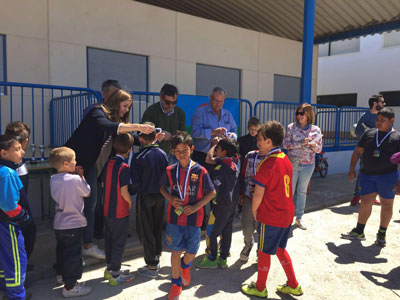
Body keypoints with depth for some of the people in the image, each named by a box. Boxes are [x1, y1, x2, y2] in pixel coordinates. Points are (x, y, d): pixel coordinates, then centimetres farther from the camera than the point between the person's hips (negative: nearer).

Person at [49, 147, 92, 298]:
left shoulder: (53, 179, 0)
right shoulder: (75, 179, -22)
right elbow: (87, 193, -7)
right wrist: (81, 176, -1)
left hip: (58, 224, 8)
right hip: (74, 224, -8)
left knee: (61, 250, 24)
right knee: (73, 255, 1)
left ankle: (61, 274, 44)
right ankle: (70, 286, 7)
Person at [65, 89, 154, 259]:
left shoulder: (117, 120, 12)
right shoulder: (98, 113, -14)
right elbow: (107, 127, -36)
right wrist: (137, 127, -40)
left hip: (90, 165, 9)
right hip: (75, 162, -8)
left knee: (90, 204, 10)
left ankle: (88, 245, 20)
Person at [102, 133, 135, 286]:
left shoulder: (108, 163, 2)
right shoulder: (124, 167, -20)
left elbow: (103, 184, 10)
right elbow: (124, 191, -21)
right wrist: (131, 202, -4)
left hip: (107, 209, 7)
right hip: (120, 211, -7)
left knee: (109, 238, 18)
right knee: (119, 242, 4)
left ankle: (109, 268, 32)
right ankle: (115, 275, 13)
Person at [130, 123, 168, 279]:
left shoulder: (138, 157, -15)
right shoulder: (163, 154, -2)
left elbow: (136, 182, -16)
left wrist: (131, 192, 2)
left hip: (145, 197, -5)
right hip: (160, 196, 5)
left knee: (145, 231, 6)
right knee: (157, 228, 18)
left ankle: (152, 267, 11)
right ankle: (156, 259, 30)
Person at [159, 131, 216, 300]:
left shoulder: (200, 171, -11)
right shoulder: (170, 170, -4)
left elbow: (212, 192, -3)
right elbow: (162, 188, 12)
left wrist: (196, 206, -14)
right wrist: (170, 198, -9)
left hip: (194, 218, -1)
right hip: (174, 217, 1)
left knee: (192, 251, 10)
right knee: (175, 251, 10)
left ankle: (185, 266, 47)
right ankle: (176, 283, 33)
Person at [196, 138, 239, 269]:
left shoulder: (220, 168, -19)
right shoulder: (234, 165, 6)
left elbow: (214, 188, -26)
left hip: (222, 205, -8)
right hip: (232, 204, 8)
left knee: (211, 233, 4)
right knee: (227, 231, 15)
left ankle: (212, 260, 14)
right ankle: (223, 259, 25)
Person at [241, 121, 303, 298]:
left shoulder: (266, 164, -22)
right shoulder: (285, 159, 4)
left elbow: (258, 194, -19)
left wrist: (254, 211, -2)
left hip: (270, 217, -8)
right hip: (287, 214, 8)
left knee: (264, 252, 10)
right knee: (280, 249, 23)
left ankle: (260, 289, 28)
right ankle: (293, 285, 33)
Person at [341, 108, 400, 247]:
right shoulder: (369, 133, 7)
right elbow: (358, 151, 12)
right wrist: (352, 169, 6)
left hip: (387, 175, -2)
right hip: (367, 174, 2)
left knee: (386, 204, 8)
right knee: (365, 202, 4)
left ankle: (382, 234, 24)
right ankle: (359, 232, 15)